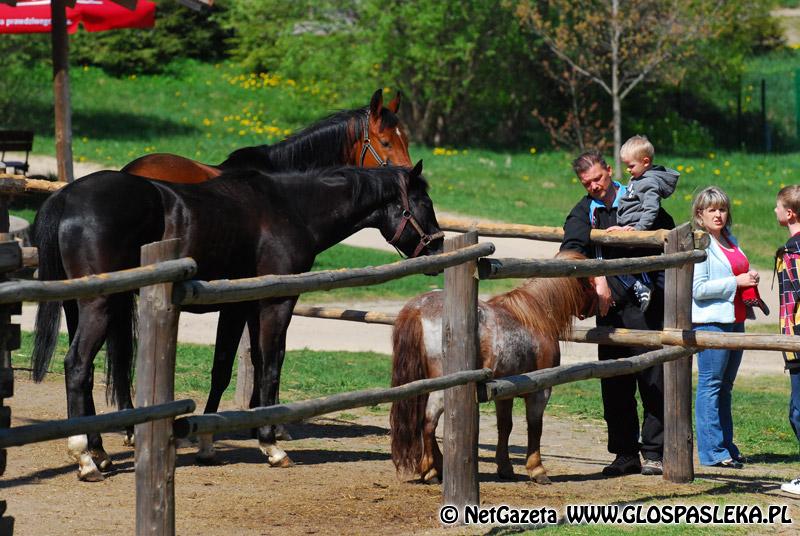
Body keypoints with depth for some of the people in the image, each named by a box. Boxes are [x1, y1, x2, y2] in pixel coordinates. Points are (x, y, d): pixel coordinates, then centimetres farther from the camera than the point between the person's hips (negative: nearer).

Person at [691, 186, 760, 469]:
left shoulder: (730, 241, 16)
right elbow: (697, 288, -17)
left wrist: (750, 281, 11)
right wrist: (737, 282, -15)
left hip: (735, 320, 8)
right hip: (711, 321, -8)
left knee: (725, 386, 13)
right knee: (711, 385, -7)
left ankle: (726, 446, 17)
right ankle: (712, 451, -6)